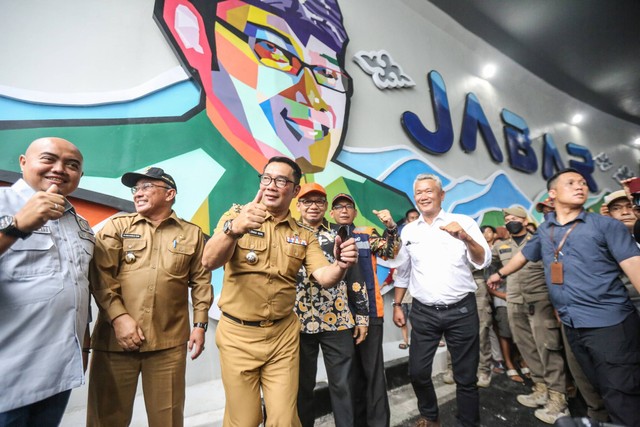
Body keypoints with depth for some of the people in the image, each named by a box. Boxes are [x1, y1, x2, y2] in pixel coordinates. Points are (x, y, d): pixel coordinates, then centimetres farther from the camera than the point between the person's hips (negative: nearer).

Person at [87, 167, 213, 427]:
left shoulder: (192, 233, 6)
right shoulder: (117, 226, 7)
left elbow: (201, 281, 6)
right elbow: (100, 275, -1)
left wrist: (200, 324, 2)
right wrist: (118, 317, -12)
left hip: (169, 341, 0)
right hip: (115, 338, 1)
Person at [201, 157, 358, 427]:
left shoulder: (304, 235, 1)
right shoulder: (237, 215, -7)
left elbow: (325, 278, -8)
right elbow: (209, 262, -22)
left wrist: (341, 265, -31)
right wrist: (233, 229, -43)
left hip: (283, 334, 2)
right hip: (238, 334, -1)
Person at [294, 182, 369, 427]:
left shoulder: (339, 237, 5)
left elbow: (355, 278, 5)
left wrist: (362, 316, 2)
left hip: (338, 322, 0)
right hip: (299, 323, 0)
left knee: (342, 385, 10)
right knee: (303, 386, 16)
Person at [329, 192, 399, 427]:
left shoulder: (367, 234, 6)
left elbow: (390, 252, -7)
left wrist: (391, 227, -22)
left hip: (369, 310, -1)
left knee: (373, 369, 5)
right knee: (349, 371, 16)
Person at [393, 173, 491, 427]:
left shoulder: (464, 223, -3)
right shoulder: (408, 231, 5)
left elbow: (484, 262, -10)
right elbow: (403, 271, 11)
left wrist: (465, 238, -28)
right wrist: (397, 305, 10)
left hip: (461, 310, -2)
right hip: (423, 312, 3)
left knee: (466, 376, 12)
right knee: (417, 371, 9)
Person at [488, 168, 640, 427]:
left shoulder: (606, 225, -3)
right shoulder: (544, 231, 9)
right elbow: (524, 255, 24)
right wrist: (500, 273, 33)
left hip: (610, 323, -4)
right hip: (572, 326, 4)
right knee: (602, 391, 18)